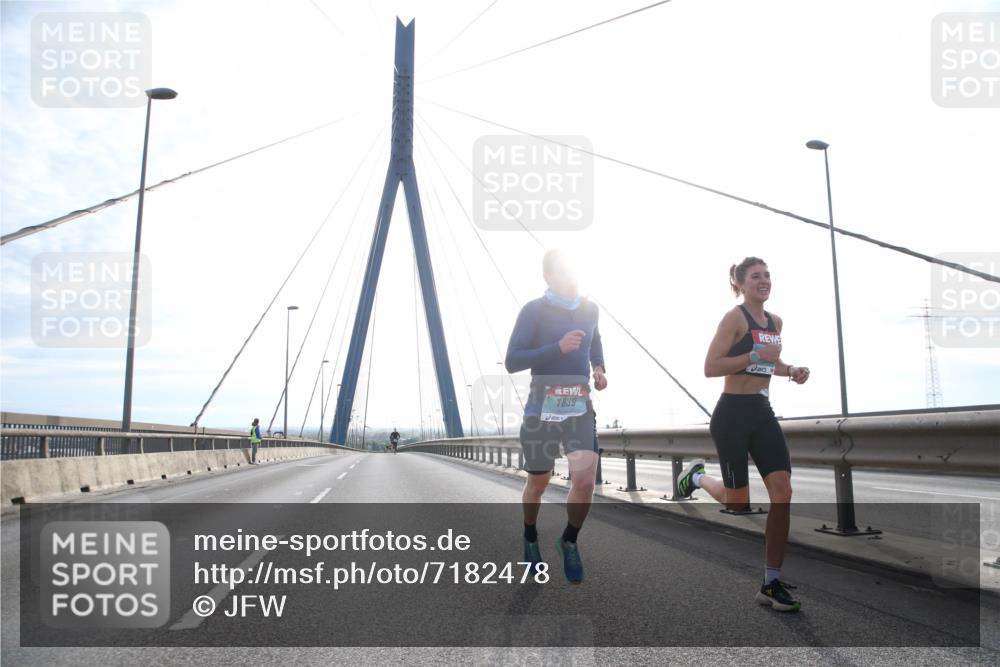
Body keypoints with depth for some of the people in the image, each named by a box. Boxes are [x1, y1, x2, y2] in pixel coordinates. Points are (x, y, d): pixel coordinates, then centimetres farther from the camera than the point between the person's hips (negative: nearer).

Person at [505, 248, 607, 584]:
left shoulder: (589, 309, 7)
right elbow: (512, 361, -16)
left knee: (585, 482, -10)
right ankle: (530, 540, 41)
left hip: (581, 407, 3)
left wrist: (599, 368, 10)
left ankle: (569, 542, 18)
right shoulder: (534, 310, -9)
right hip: (542, 408, -3)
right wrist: (558, 347, -25)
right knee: (538, 483, 12)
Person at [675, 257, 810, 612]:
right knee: (737, 502, 3)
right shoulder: (734, 317, -11)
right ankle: (696, 476, 37)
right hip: (733, 413, -7)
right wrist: (755, 355, -25)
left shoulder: (775, 321, 12)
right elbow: (710, 368, -18)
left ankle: (771, 584, 4)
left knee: (782, 492, -6)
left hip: (762, 413, 7)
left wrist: (791, 370, 8)